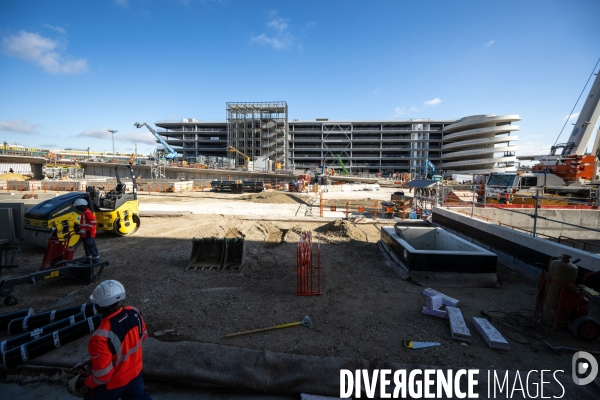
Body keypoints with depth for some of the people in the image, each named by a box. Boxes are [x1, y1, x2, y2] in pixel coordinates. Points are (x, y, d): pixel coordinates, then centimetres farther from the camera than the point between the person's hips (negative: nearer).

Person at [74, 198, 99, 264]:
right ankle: (88, 260, 28)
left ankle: (96, 261, -1)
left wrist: (83, 229, -23)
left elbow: (93, 223, -25)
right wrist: (79, 226, 12)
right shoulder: (84, 212, 15)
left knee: (92, 247, -6)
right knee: (87, 247, 18)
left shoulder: (88, 212, -17)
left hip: (88, 234, -11)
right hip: (85, 234, 11)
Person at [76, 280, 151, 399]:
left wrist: (85, 382, -7)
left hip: (113, 384, -5)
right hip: (135, 372, 5)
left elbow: (102, 376, -26)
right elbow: (143, 335, 1)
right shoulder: (134, 313, -19)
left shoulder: (101, 337, -37)